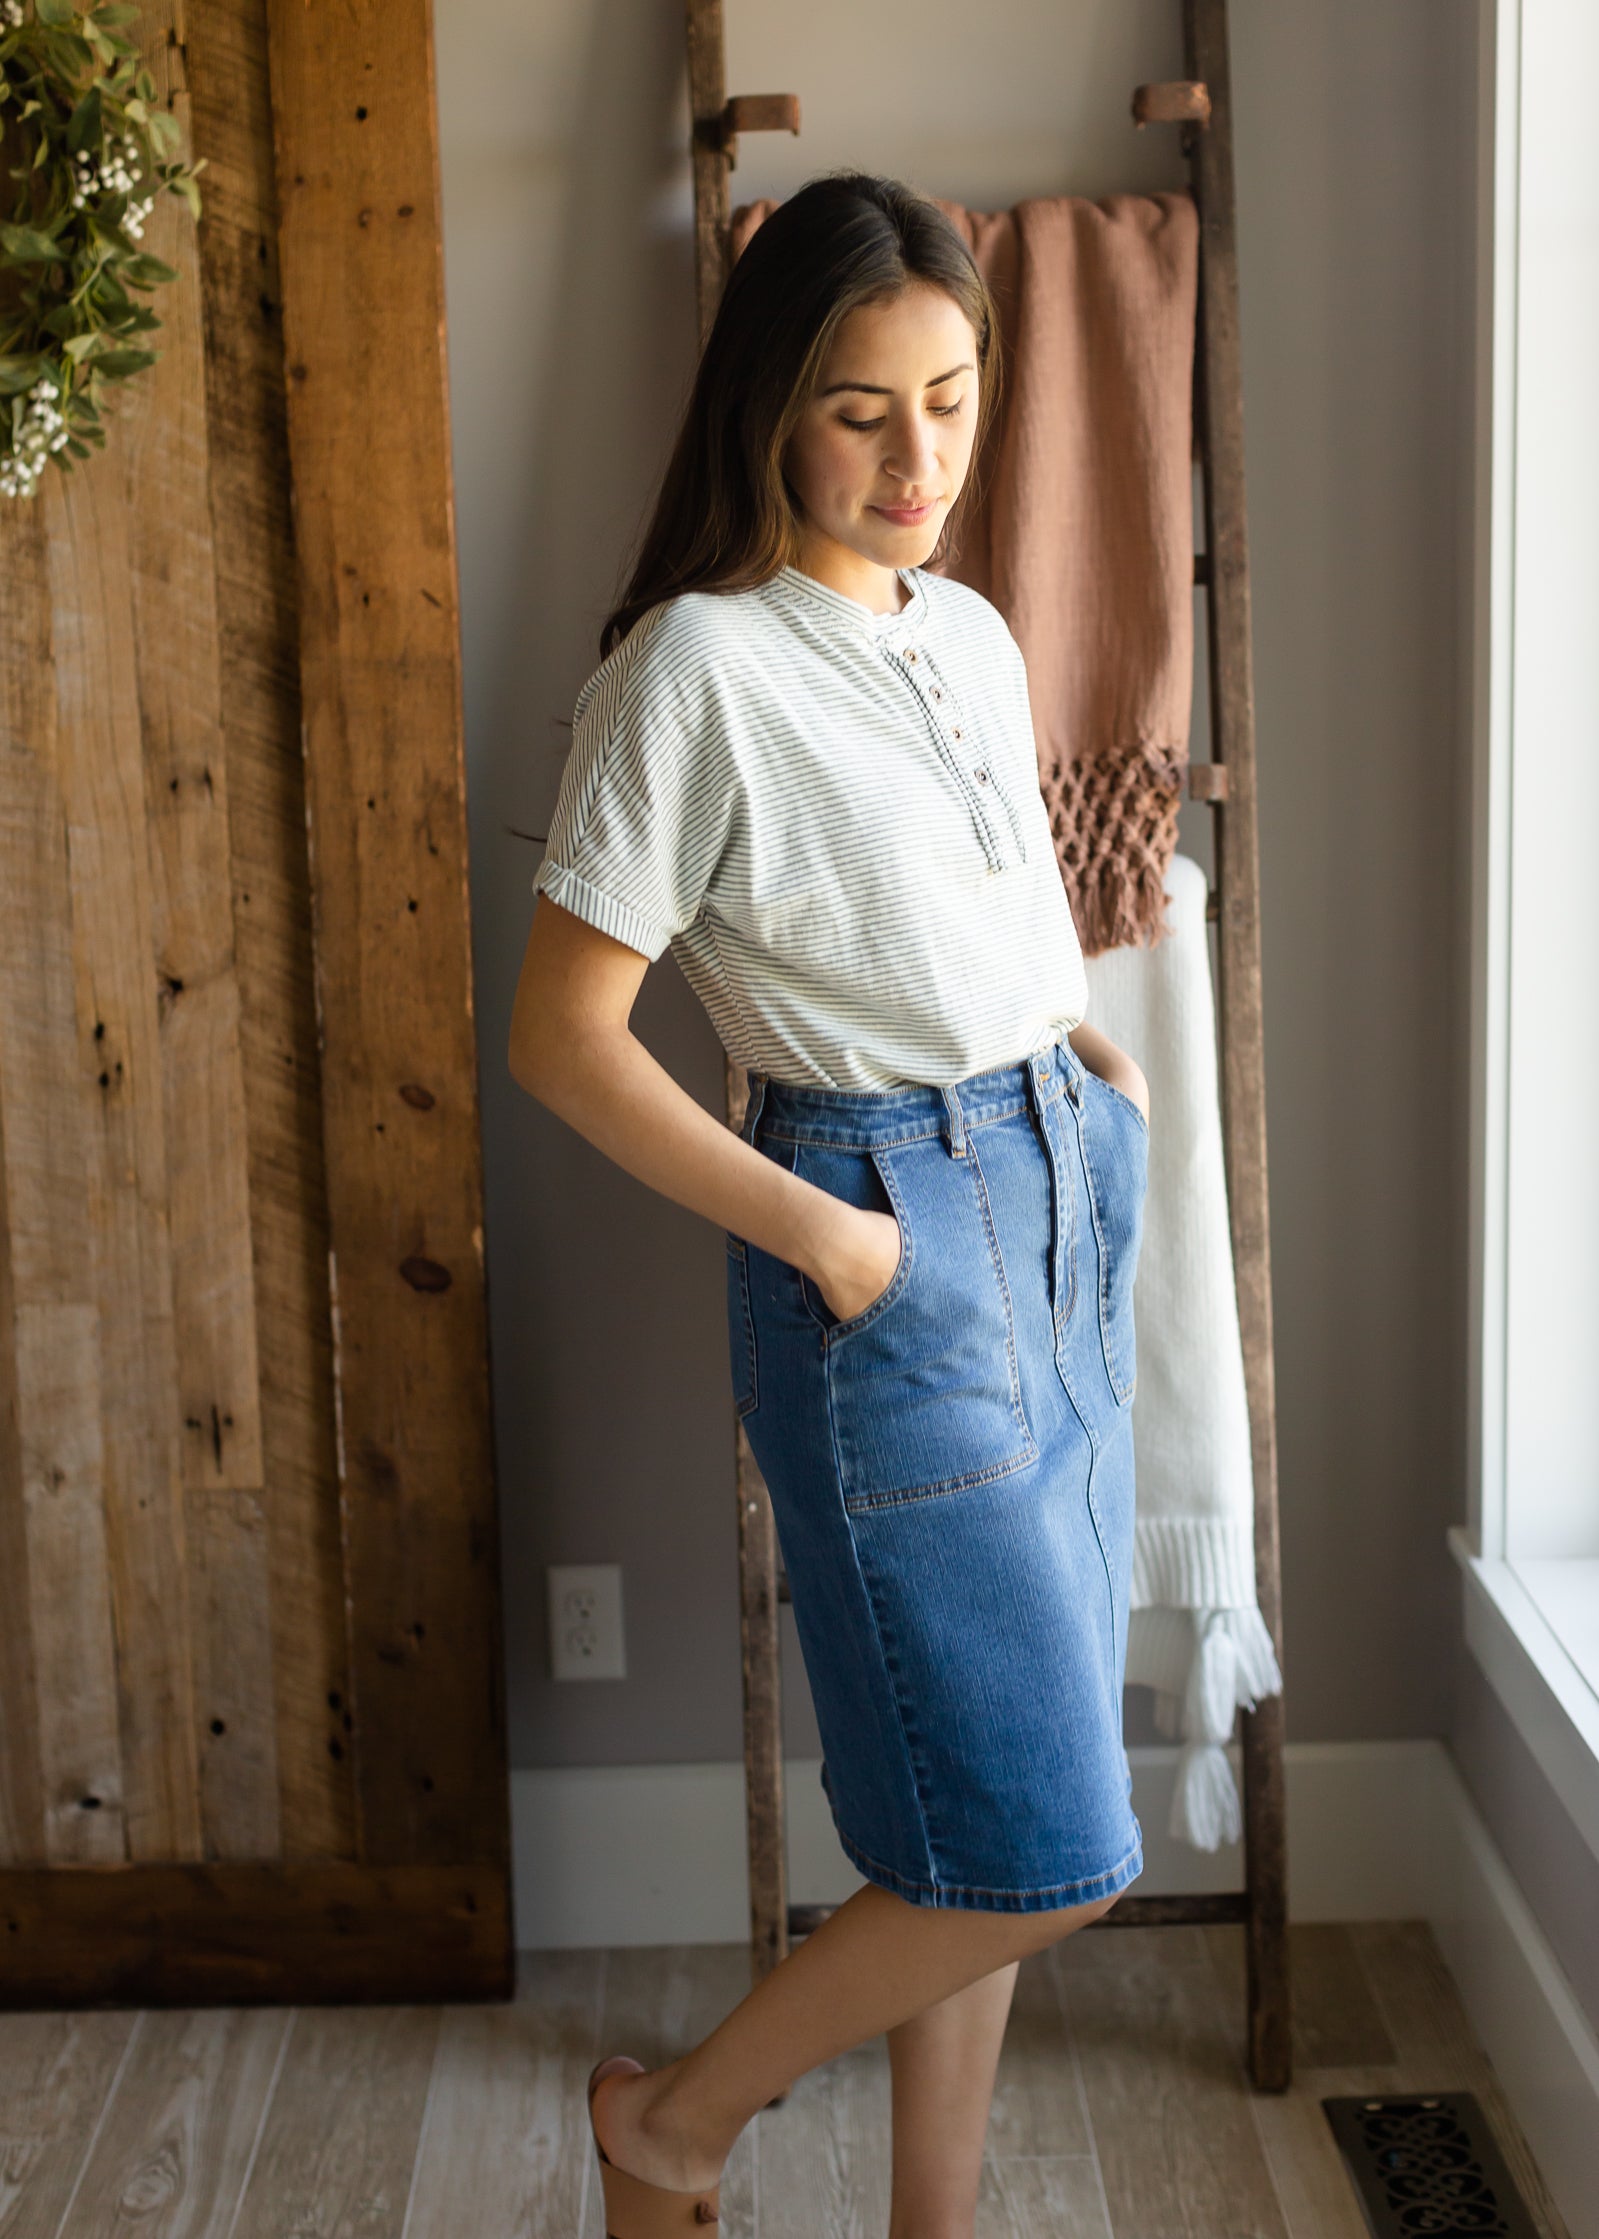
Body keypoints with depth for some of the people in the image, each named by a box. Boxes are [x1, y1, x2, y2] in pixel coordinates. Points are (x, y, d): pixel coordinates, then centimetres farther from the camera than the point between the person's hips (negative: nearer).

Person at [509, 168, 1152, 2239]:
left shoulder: (974, 637, 10)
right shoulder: (700, 666, -13)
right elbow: (561, 1035, -14)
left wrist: (1088, 1056, 7)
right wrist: (819, 1235, -16)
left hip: (1065, 1210, 8)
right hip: (892, 1250, -8)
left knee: (991, 1828, 14)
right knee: (1041, 1854, -4)